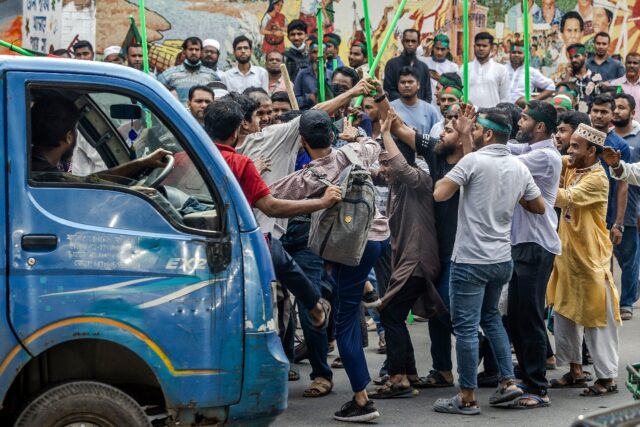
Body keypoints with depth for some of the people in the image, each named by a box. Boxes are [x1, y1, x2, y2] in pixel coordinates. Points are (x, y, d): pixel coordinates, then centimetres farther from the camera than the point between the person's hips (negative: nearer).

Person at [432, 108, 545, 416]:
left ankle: (467, 398, 4)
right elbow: (539, 207, 14)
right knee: (491, 317, 25)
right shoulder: (519, 168, 6)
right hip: (502, 259, 7)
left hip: (471, 259, -7)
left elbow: (440, 194, -14)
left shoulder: (473, 161, -13)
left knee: (466, 328, 0)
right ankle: (508, 382, 19)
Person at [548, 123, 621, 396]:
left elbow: (567, 198, -28)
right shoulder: (571, 167, 7)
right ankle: (575, 371, 24)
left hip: (590, 257, -9)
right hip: (568, 253, 9)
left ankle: (607, 377, 4)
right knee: (564, 312, 14)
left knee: (596, 317, -3)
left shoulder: (597, 179, -18)